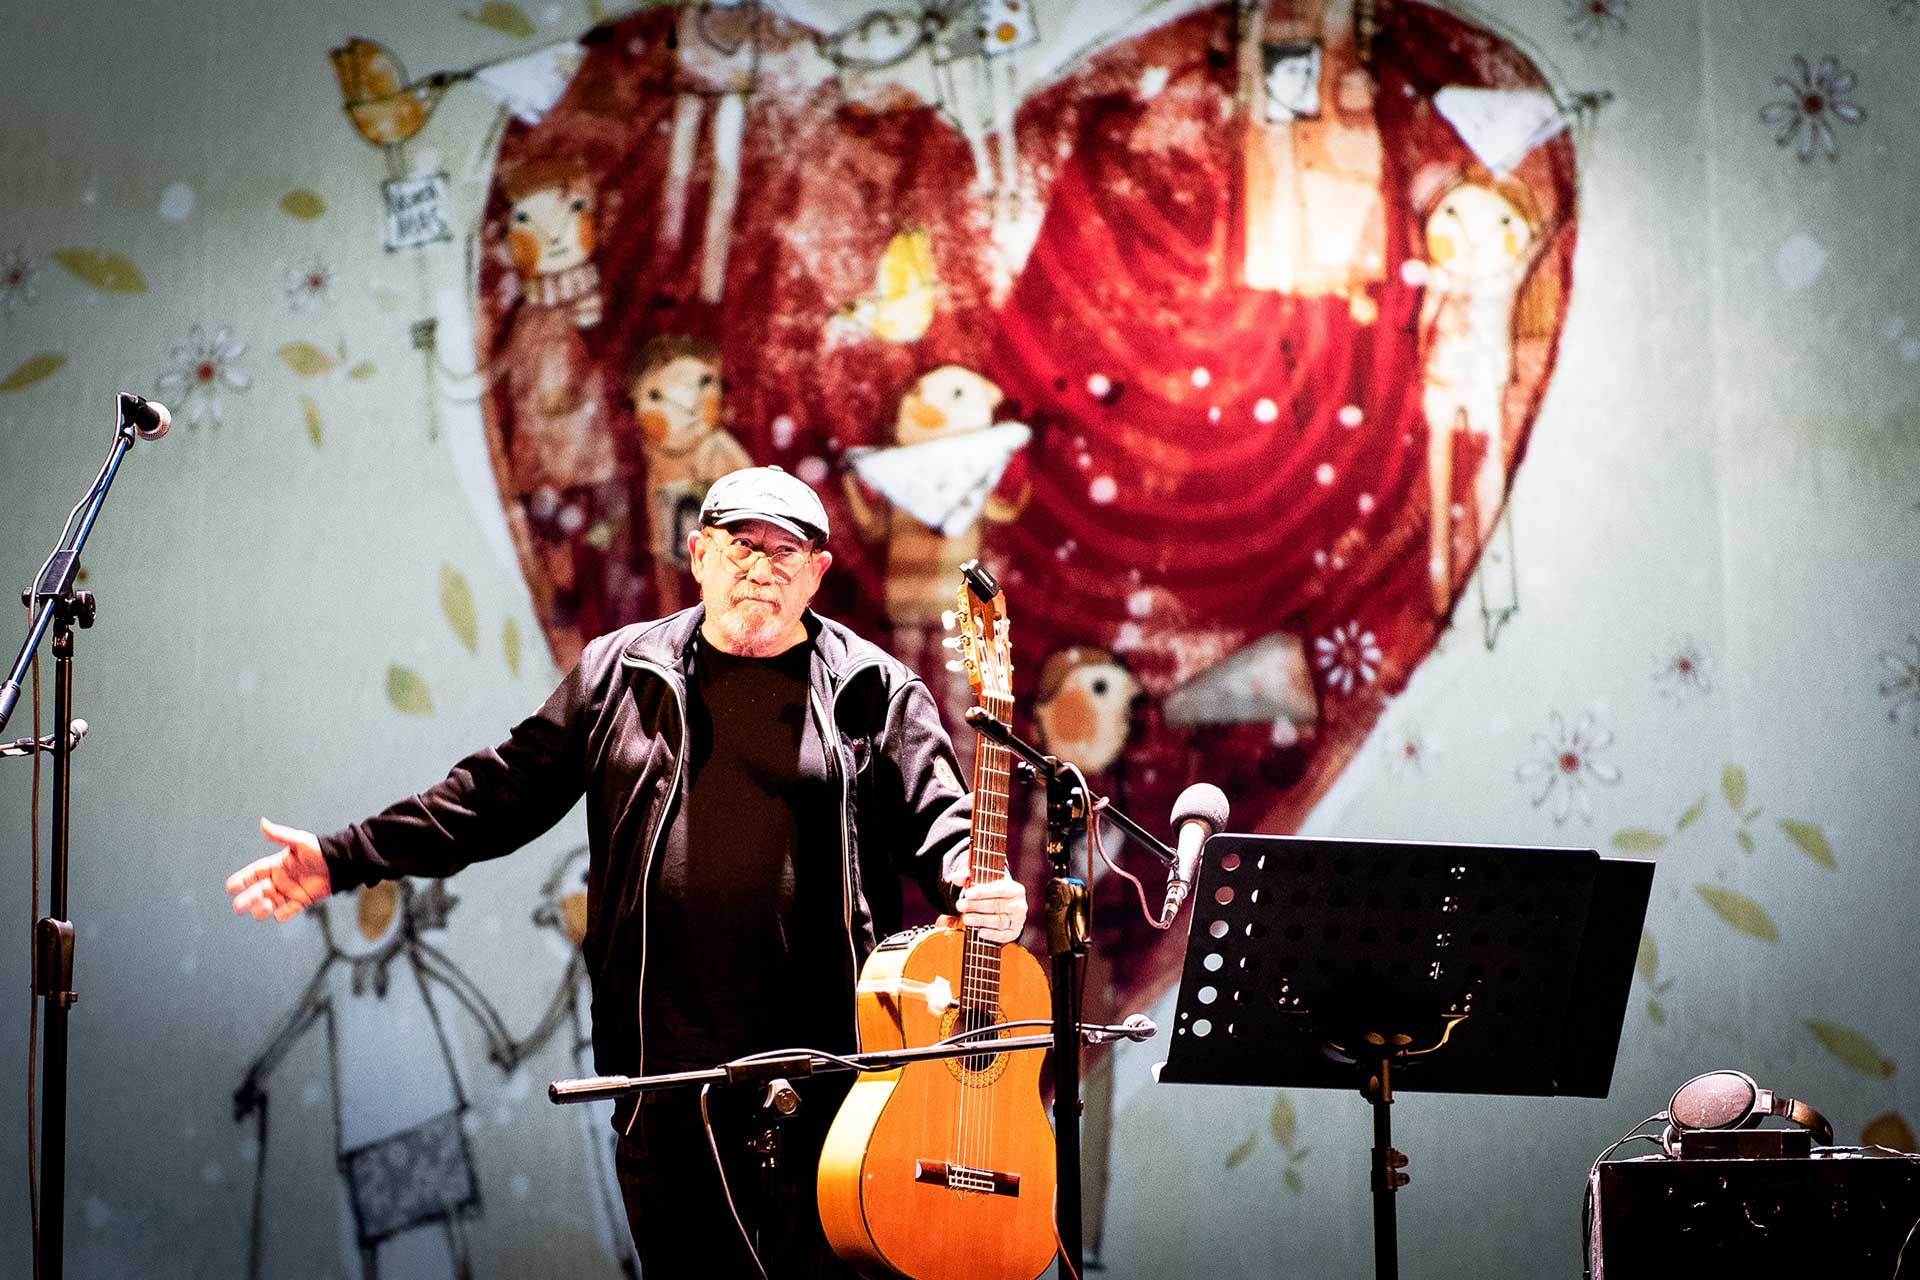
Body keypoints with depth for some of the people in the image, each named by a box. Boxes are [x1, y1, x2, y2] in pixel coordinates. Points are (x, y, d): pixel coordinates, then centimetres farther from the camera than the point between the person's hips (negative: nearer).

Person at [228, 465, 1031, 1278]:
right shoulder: (623, 671, 12)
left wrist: (976, 885, -22)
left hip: (822, 1067, -3)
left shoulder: (873, 691, 5)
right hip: (664, 1064, 3)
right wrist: (343, 859, 7)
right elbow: (504, 791, 13)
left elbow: (939, 816, 2)